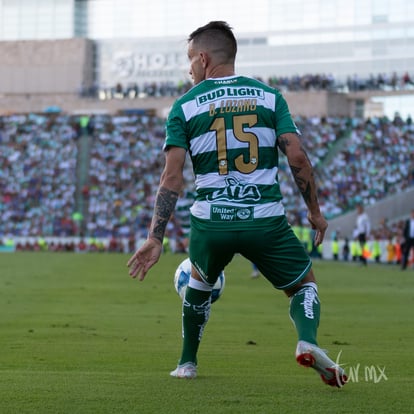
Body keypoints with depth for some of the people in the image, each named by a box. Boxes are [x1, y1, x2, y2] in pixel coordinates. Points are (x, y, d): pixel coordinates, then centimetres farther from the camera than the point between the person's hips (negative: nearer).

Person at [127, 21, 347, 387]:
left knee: (200, 284, 31)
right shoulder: (269, 96, 4)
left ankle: (187, 364, 35)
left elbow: (172, 177, -5)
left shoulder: (184, 106, 2)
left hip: (211, 222, 1)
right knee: (304, 285, 15)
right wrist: (315, 211, 8)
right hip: (266, 220, -1)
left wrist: (155, 238, -7)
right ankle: (308, 342, -15)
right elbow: (297, 156, -4)